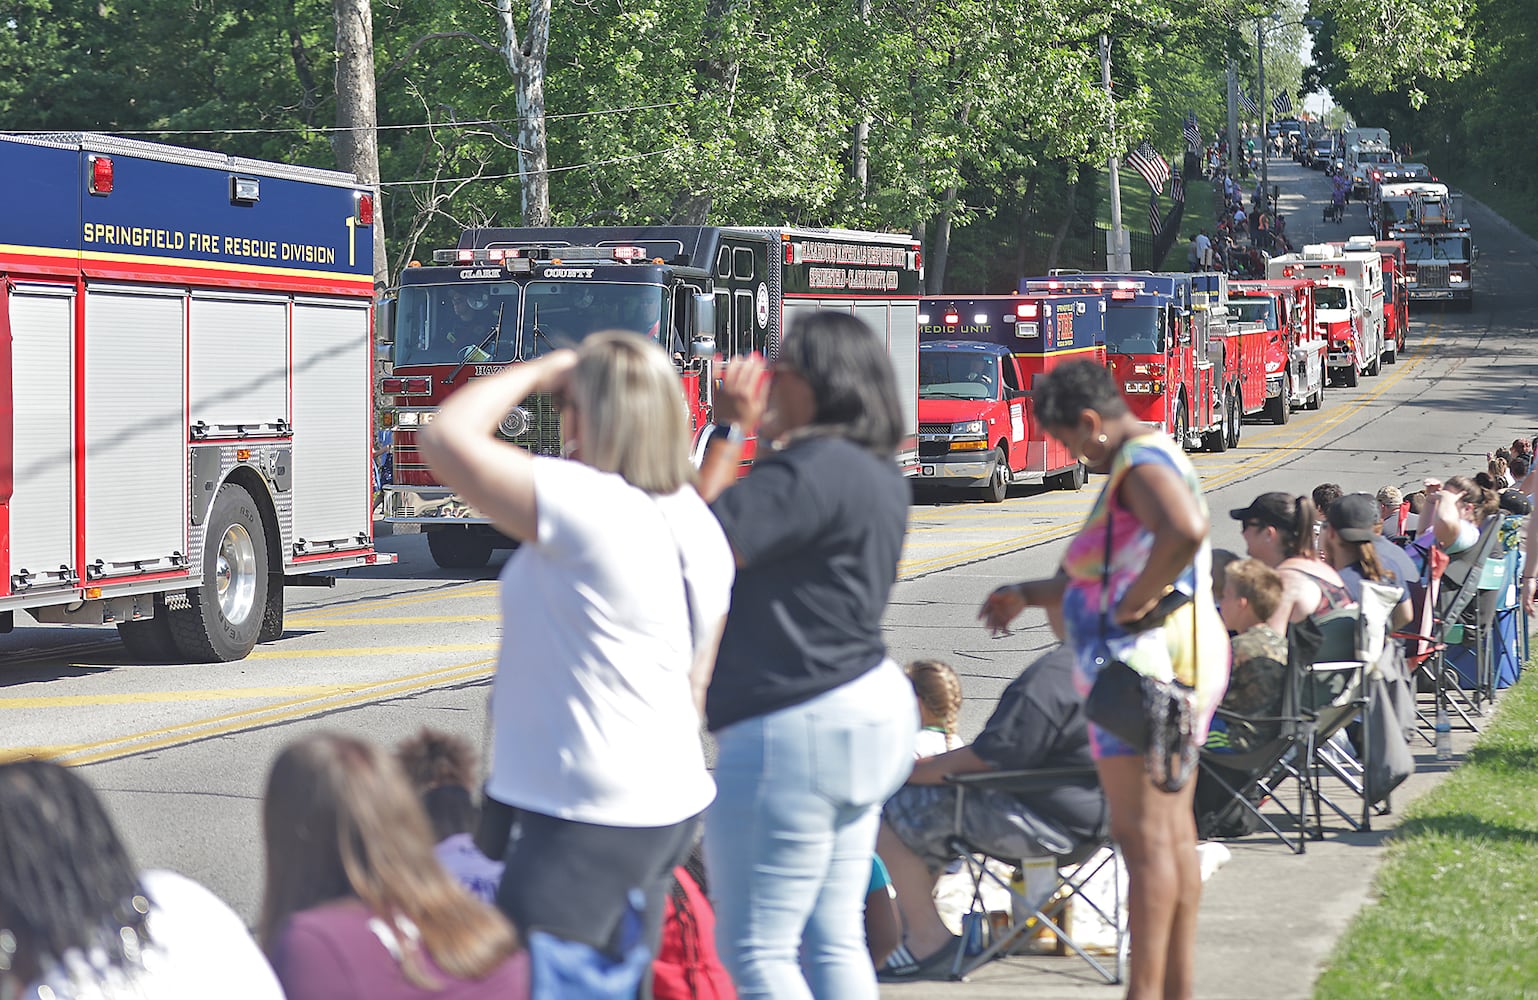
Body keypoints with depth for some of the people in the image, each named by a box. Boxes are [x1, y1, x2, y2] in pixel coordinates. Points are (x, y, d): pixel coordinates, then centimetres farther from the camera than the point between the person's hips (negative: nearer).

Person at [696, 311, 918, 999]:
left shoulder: (813, 470, -19)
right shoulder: (877, 472, 14)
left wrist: (734, 430, -15)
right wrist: (768, 440, 20)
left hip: (797, 728, -11)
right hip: (871, 709, 11)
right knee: (832, 941, 14)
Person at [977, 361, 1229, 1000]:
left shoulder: (1142, 462, -14)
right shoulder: (1157, 458, 19)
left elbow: (1186, 530, -36)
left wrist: (1135, 603, -24)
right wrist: (1030, 595, 27)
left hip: (1142, 662, -11)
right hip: (1184, 659, 11)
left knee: (1144, 836, -9)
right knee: (1175, 833, 13)